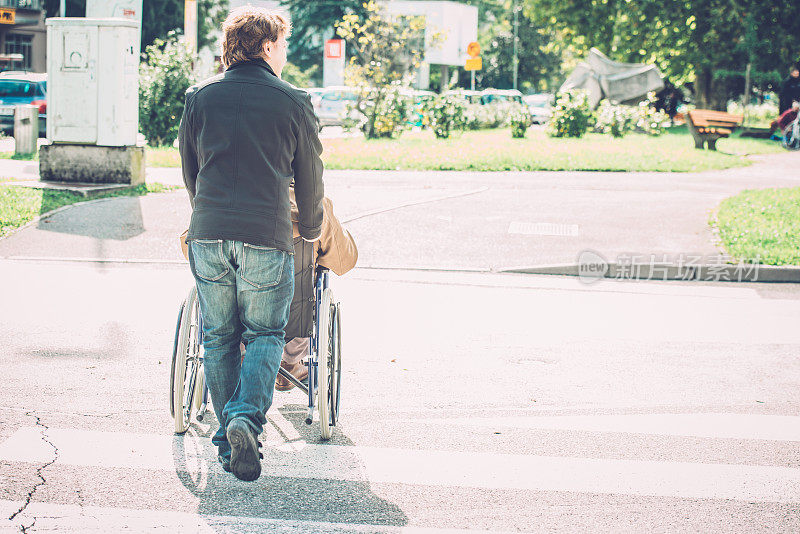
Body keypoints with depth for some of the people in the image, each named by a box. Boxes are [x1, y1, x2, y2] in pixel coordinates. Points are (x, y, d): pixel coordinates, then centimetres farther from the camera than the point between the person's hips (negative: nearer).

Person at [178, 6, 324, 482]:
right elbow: (310, 178, 11)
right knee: (265, 335, 7)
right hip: (267, 237, -3)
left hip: (208, 233, 3)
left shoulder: (200, 96, 11)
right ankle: (247, 419, -14)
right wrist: (311, 230, 29)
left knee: (218, 337, 12)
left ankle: (228, 437, 14)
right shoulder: (293, 102, 4)